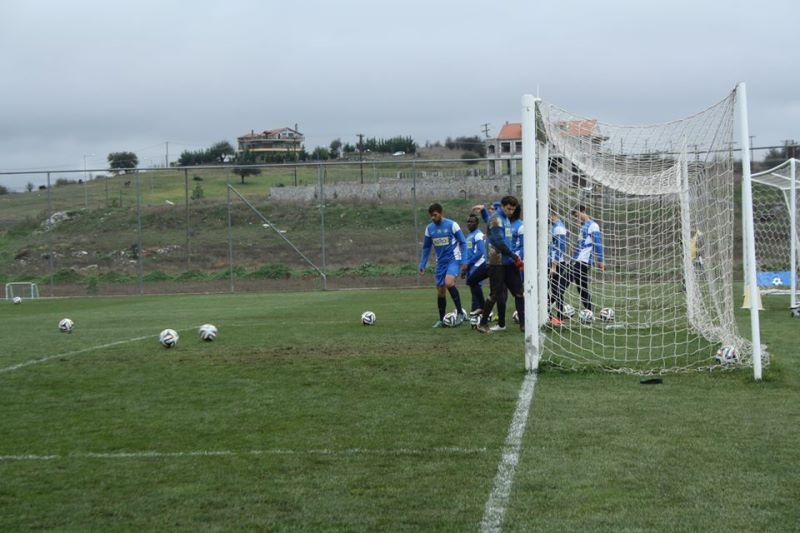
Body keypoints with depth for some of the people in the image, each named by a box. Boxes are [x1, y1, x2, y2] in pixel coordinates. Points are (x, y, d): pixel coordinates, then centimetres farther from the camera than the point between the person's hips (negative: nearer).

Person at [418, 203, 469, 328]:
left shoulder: (452, 225, -9)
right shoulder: (429, 228, 4)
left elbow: (463, 243, -5)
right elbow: (426, 248, 14)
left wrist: (464, 261, -12)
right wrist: (422, 265, 8)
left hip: (453, 259, -5)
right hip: (440, 262, 5)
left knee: (449, 283, -29)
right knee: (440, 291, 5)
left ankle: (460, 312, -17)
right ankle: (441, 320, 19)